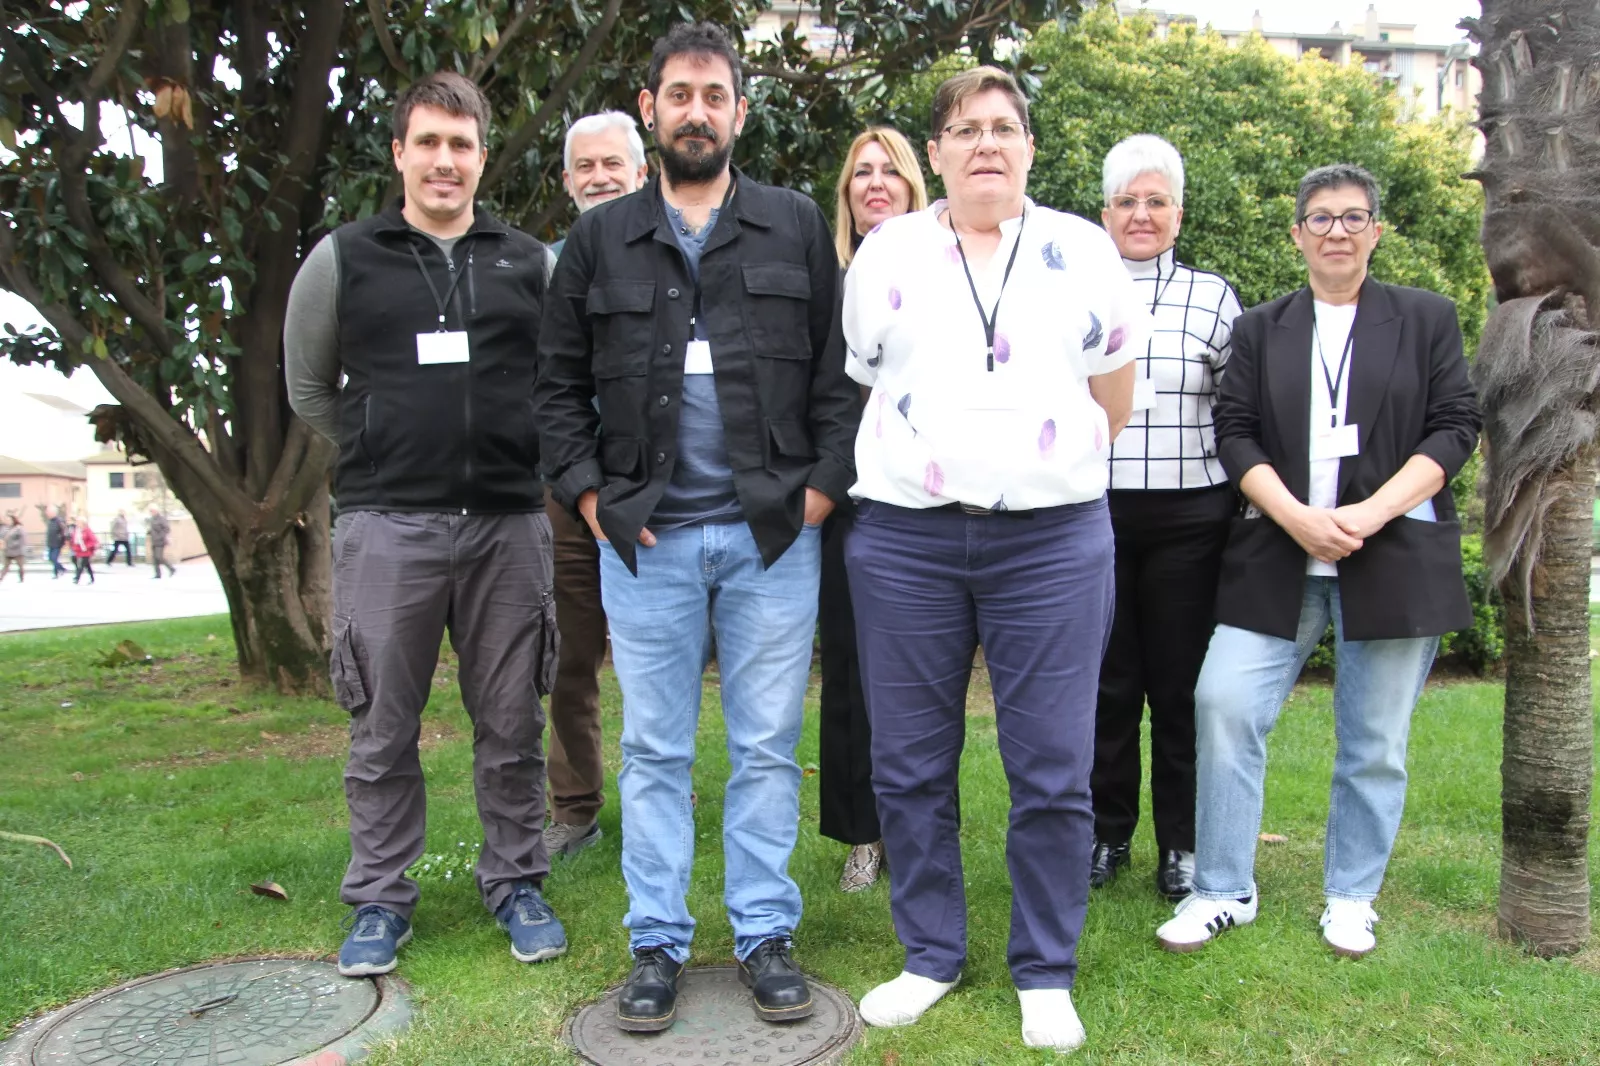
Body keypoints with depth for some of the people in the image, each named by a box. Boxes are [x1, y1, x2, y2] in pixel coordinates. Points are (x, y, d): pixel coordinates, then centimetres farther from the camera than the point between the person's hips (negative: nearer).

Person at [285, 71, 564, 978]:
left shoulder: (531, 263, 8)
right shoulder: (343, 259, 7)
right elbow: (310, 386, 16)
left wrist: (520, 461, 9)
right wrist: (380, 455, 11)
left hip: (509, 522, 1)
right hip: (387, 526, 0)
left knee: (512, 724, 8)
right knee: (384, 727, 6)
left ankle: (517, 884, 23)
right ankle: (380, 898, 21)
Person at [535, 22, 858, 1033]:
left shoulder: (798, 227, 8)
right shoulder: (600, 239, 9)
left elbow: (840, 371, 5)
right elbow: (559, 384, 10)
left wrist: (823, 486, -4)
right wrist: (590, 494, -1)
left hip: (773, 535, 0)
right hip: (645, 535, 1)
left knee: (767, 748, 7)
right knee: (655, 750, 8)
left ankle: (766, 937, 20)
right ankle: (658, 945, 20)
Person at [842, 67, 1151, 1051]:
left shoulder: (1084, 251, 8)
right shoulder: (884, 253, 9)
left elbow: (1113, 396, 15)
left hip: (1054, 539, 0)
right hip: (904, 539, 1)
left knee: (1053, 773, 3)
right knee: (910, 767, 8)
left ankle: (1046, 975, 21)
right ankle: (931, 955, 26)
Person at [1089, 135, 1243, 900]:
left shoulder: (1213, 298, 6)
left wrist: (1244, 500, 0)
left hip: (1188, 518, 0)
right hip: (1094, 514, 1)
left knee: (1182, 685, 6)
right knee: (1105, 681, 8)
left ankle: (1182, 844, 20)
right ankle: (1106, 834, 23)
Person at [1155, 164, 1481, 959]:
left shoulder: (1427, 318, 9)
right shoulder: (1259, 329, 12)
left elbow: (1455, 427, 1)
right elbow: (1234, 432, 3)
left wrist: (1369, 514, -13)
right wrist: (1297, 518, -13)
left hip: (1395, 558, 0)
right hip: (1278, 557, 1)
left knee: (1374, 740, 5)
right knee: (1224, 705, -9)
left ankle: (1351, 898, 23)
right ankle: (1223, 891, 5)